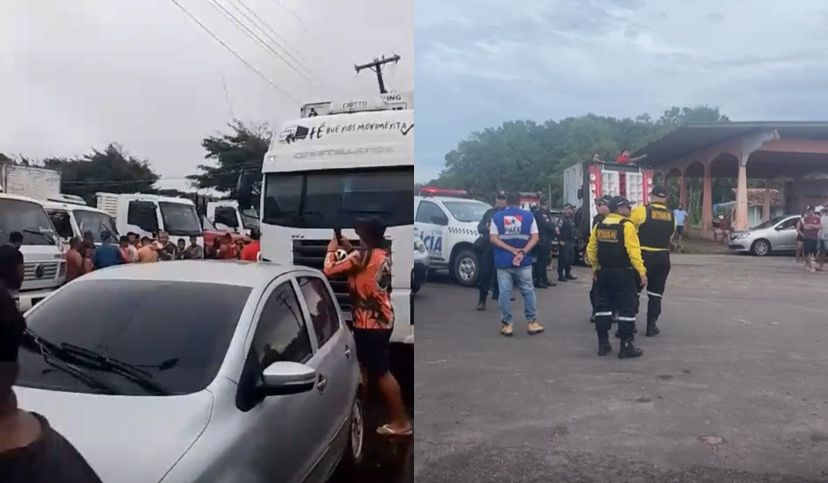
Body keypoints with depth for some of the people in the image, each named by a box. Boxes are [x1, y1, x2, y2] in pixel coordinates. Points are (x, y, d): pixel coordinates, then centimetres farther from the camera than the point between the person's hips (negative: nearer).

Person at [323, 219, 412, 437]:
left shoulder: (362, 255, -20)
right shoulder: (383, 254, 6)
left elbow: (329, 270, -15)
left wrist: (332, 250, 2)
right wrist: (349, 249, 14)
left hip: (370, 323, -9)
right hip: (382, 319, 9)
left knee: (381, 372, -2)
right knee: (363, 366, 20)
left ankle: (401, 422, 6)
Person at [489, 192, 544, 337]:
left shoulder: (497, 216, 4)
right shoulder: (528, 216, 5)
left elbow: (493, 238, -6)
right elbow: (535, 237, -4)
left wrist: (511, 250, -12)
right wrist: (523, 252, -13)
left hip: (503, 261, 0)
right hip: (523, 261, 0)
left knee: (505, 293, 3)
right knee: (528, 292, 11)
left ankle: (506, 325, 5)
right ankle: (532, 323, 14)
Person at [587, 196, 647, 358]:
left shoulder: (599, 226, 6)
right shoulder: (626, 225, -12)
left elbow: (591, 250, 8)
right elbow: (633, 251, -18)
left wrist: (595, 267, 20)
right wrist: (642, 272, -14)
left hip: (604, 273, 6)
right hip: (623, 274, -6)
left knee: (603, 307, 12)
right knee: (627, 308, 1)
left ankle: (603, 344, 15)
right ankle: (626, 346, 3)